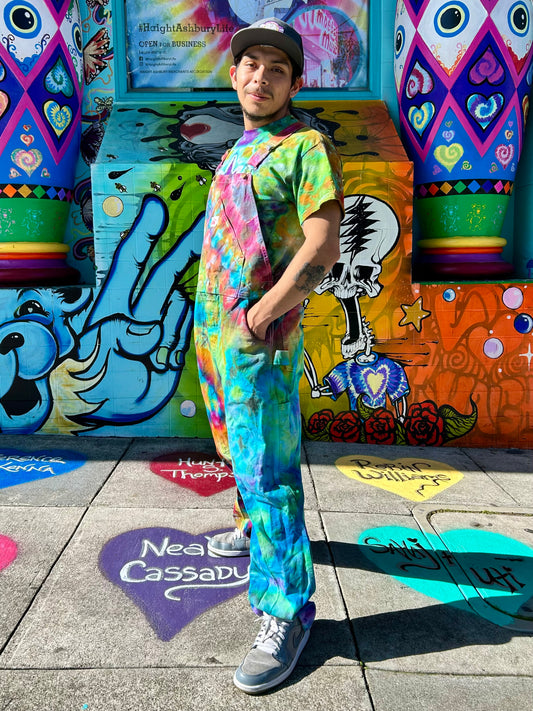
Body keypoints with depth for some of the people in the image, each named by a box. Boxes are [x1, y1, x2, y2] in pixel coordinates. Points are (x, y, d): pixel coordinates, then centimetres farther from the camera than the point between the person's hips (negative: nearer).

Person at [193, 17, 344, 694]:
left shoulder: (305, 146, -6)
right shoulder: (237, 152, 19)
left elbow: (322, 246, -17)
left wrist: (260, 317, -19)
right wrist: (211, 318, 15)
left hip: (259, 336, -9)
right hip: (213, 329, 9)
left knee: (265, 470, -8)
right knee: (238, 450, 23)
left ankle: (286, 610, 3)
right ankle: (252, 529, 45)